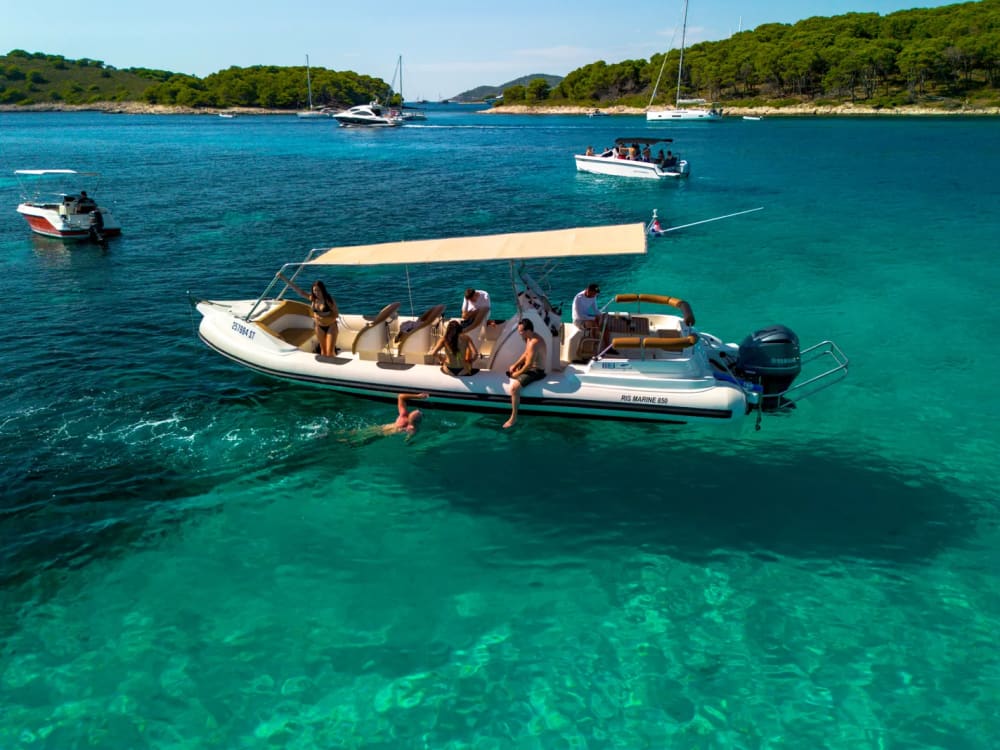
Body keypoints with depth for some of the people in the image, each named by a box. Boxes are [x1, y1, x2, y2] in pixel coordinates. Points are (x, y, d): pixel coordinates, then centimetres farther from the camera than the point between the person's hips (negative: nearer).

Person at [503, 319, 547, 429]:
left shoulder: (534, 343, -30)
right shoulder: (529, 337, 2)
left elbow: (529, 364, -28)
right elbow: (525, 354, 16)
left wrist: (518, 373, -14)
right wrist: (515, 365, 6)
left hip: (536, 371, -11)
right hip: (530, 366, 11)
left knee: (514, 387, -26)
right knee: (510, 370, 26)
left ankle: (514, 418, -15)